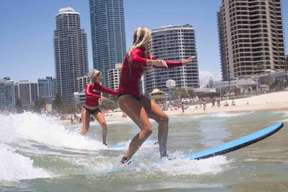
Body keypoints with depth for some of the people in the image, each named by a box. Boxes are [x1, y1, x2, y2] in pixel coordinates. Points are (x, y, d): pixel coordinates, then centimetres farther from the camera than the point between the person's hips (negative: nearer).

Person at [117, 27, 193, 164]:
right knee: (147, 129, -21)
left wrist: (182, 62, 32)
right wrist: (153, 62, -55)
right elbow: (134, 60, -40)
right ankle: (125, 161, -13)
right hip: (126, 97, -10)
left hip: (136, 95, 10)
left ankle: (163, 155, 15)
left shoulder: (145, 54, 14)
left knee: (163, 118, 6)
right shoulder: (136, 51, -14)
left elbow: (162, 64, 28)